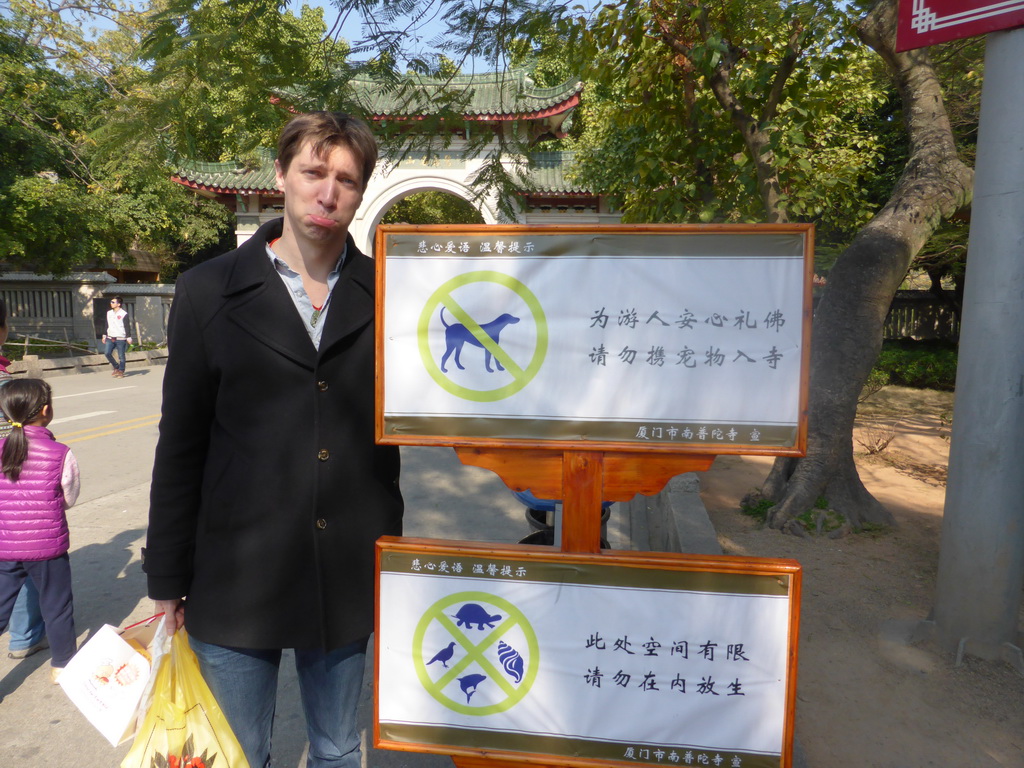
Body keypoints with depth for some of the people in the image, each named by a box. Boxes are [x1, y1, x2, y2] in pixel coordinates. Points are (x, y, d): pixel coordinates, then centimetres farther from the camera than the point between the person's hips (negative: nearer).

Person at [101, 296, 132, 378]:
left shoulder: (124, 314, -6)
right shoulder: (109, 313, 12)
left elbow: (127, 327, -7)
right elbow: (107, 325, 19)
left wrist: (129, 337, -10)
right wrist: (104, 336, 18)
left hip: (120, 339, -5)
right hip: (110, 338, 5)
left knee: (121, 356, -1)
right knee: (107, 352, -7)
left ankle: (121, 372, 11)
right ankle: (116, 367, 12)